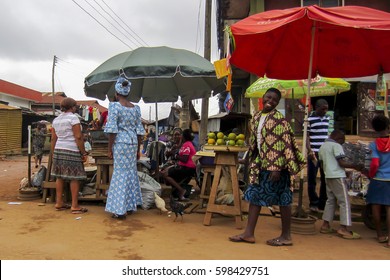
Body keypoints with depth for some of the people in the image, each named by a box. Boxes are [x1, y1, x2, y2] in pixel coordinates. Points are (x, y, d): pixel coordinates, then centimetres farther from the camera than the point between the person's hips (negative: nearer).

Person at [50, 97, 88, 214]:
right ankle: (75, 206, -2)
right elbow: (78, 137, -14)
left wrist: (53, 153, 19)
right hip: (72, 151, -8)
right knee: (75, 178, -4)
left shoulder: (56, 120, 13)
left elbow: (53, 139, 13)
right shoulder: (73, 118, -9)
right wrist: (84, 153, -11)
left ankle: (59, 203, 19)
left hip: (59, 150, 8)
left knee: (59, 176, 12)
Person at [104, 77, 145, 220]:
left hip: (120, 142, -5)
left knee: (121, 174, -2)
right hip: (133, 143, 5)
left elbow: (112, 130, -11)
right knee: (131, 172, 13)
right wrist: (138, 149, 16)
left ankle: (120, 210, 0)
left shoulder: (114, 106, -7)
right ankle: (130, 206, 22)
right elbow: (140, 131, 9)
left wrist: (109, 149, -4)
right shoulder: (135, 108, 8)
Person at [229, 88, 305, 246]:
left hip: (275, 166, -8)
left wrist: (277, 168, -22)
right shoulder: (256, 117, 12)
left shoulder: (279, 119, -11)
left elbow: (282, 144, -17)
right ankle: (249, 233, 16)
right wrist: (254, 164, 17)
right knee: (254, 195, 8)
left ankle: (286, 236, 16)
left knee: (283, 199, 3)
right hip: (260, 164, 8)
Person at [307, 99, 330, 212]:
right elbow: (306, 136, -6)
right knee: (312, 180, 3)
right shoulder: (310, 119, -5)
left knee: (326, 179, 8)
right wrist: (310, 150, -17)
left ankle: (323, 202, 20)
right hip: (314, 153, -5)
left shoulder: (327, 118, 11)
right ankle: (313, 203, 15)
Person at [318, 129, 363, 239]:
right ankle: (343, 228, -7)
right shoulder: (336, 145, -10)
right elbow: (342, 163, -16)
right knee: (344, 202, -4)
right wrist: (356, 166, -6)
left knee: (331, 200, 14)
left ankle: (325, 226, 15)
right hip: (338, 176, -8)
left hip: (328, 176, 8)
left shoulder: (322, 147, 16)